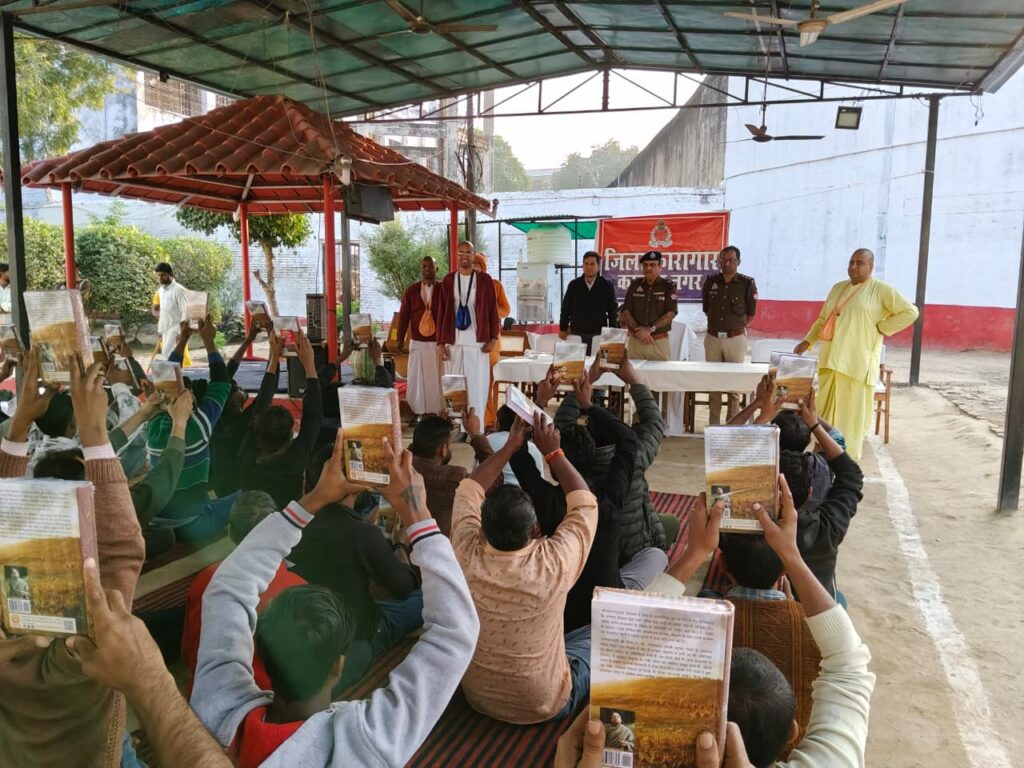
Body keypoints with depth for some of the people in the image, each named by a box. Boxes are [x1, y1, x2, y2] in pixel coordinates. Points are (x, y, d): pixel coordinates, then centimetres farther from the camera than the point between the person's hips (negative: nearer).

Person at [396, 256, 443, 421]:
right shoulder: (411, 291, 5)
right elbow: (403, 315, 4)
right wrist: (400, 339, -2)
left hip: (439, 343, -2)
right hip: (417, 343, 2)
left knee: (437, 379, 1)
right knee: (416, 379, 3)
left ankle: (437, 414, 7)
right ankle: (417, 414, 9)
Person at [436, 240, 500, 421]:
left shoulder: (485, 280, 2)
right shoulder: (448, 280, 5)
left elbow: (493, 309, 2)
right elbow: (441, 312, 5)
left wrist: (493, 337, -6)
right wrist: (440, 342, 0)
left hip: (478, 341, -1)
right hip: (453, 341, 2)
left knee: (478, 385, -2)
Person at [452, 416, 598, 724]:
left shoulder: (466, 556, -24)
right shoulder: (554, 564, -32)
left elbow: (468, 491, -3)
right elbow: (585, 503, -13)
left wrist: (510, 447, 2)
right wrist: (552, 452, -5)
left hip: (477, 698, 4)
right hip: (546, 705, -3)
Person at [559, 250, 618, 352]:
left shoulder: (607, 286, 2)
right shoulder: (574, 285, 6)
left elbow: (613, 312, 4)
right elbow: (565, 309, 10)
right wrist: (563, 329, 4)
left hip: (599, 334, -1)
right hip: (576, 333, 1)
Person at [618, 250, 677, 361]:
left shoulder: (668, 287, 1)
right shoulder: (635, 285, 9)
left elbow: (670, 313, -6)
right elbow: (626, 311, 5)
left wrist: (650, 329, -15)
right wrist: (639, 331, -8)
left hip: (659, 341, -2)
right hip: (635, 340, 2)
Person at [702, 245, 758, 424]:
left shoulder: (747, 284, -3)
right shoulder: (710, 281, 5)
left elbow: (750, 314, 5)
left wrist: (737, 327, 4)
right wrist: (717, 324, 12)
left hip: (736, 338, -3)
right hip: (713, 337, 3)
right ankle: (713, 425, 14)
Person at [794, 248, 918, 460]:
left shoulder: (882, 290, -1)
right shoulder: (837, 288, 16)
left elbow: (910, 312, -5)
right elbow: (822, 320, 21)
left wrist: (880, 328, -7)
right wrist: (807, 341, 11)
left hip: (857, 363, -5)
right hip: (830, 360, 5)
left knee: (852, 411, -1)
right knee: (826, 409, 5)